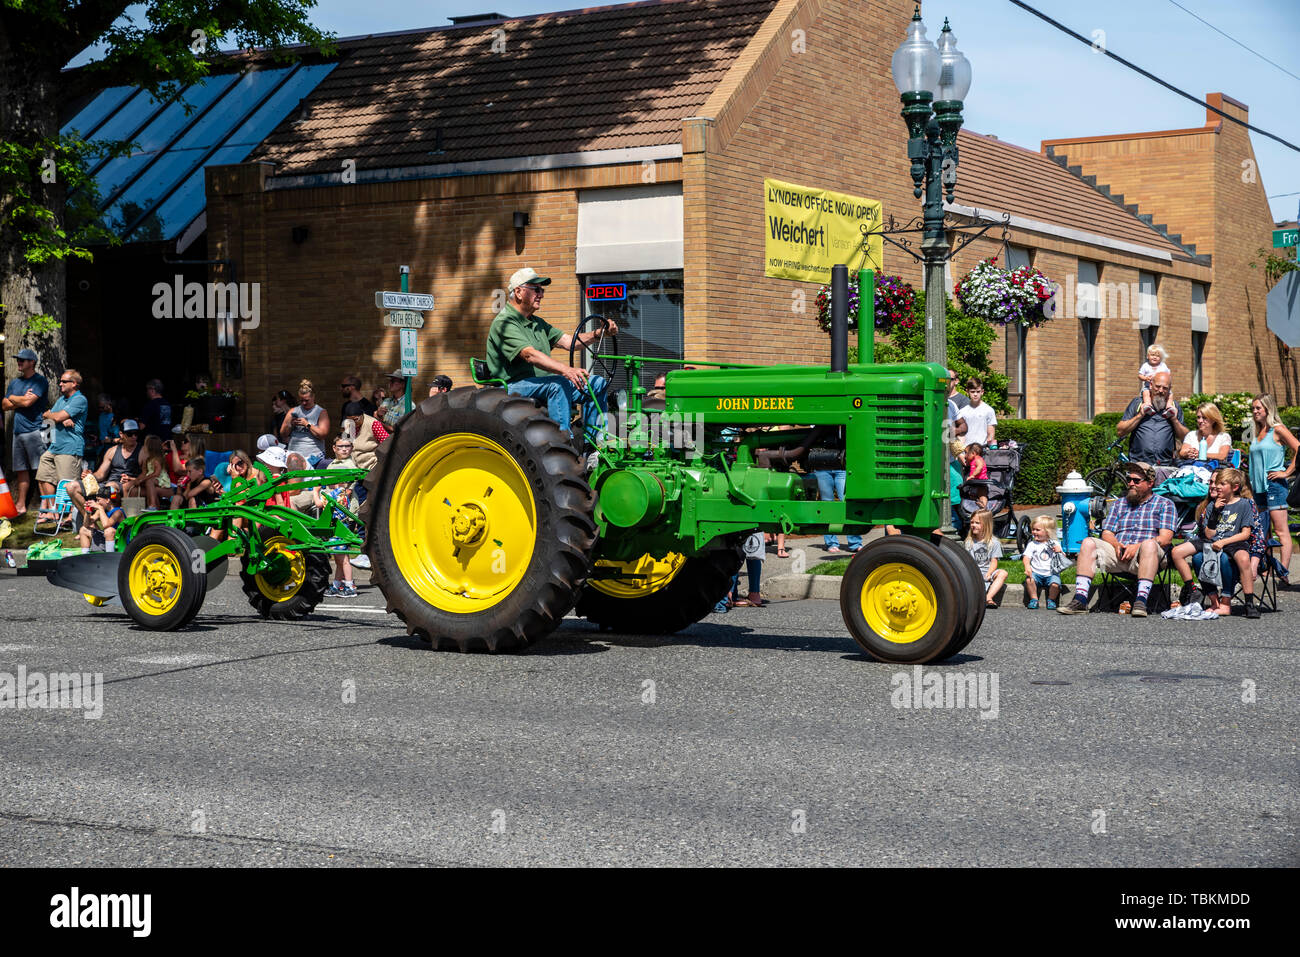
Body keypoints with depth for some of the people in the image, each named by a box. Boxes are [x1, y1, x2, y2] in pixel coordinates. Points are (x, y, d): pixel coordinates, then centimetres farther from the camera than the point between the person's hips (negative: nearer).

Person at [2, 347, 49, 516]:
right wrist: (22, 400, -2)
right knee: (21, 470, 10)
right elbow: (6, 405, 14)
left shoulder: (40, 381, -4)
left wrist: (12, 398, 3)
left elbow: (28, 402, -15)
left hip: (34, 430, -7)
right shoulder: (14, 383, 19)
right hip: (18, 431, 7)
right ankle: (20, 505, 15)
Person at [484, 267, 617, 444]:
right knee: (559, 384, -35)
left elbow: (568, 341, 12)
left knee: (597, 383, -1)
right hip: (513, 387, -9)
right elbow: (530, 355, -26)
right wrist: (566, 370, -40)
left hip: (542, 384, 9)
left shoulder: (537, 323, 22)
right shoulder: (504, 323, -11)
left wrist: (599, 333, -7)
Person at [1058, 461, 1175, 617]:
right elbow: (1106, 533, 17)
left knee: (1149, 544, -37)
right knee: (1088, 543, -21)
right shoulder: (1119, 504, 26)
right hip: (1118, 555, 4)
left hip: (1143, 558, -4)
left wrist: (1137, 546, -15)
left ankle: (1141, 600, -44)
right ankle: (1080, 600, -31)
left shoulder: (1164, 504, 13)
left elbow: (1165, 538, -1)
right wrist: (1116, 545, -7)